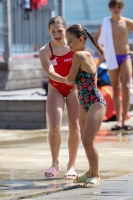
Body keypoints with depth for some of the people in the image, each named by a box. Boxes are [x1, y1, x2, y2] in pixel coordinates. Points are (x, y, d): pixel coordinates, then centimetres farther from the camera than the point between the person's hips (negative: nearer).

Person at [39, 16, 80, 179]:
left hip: (73, 89, 1)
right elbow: (50, 73, -26)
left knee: (74, 126, -3)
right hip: (55, 90, -1)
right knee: (54, 126, -13)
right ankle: (55, 164, 6)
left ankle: (71, 165, 10)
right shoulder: (45, 51, -15)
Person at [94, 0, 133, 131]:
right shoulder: (106, 23, 3)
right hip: (112, 59, 2)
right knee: (116, 90, 5)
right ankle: (119, 121, 6)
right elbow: (96, 39, 16)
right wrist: (102, 51, 5)